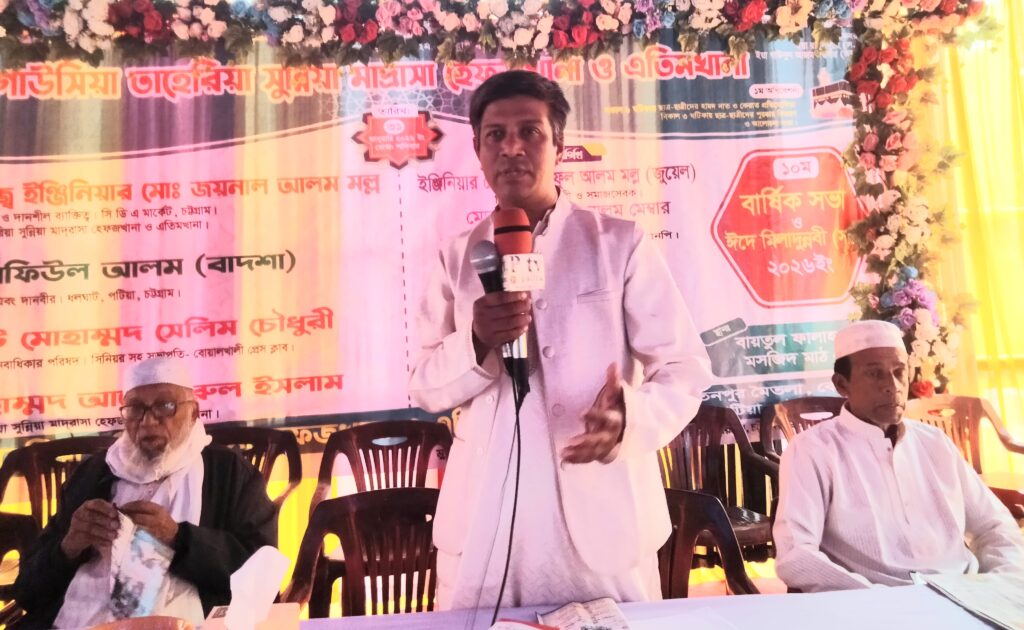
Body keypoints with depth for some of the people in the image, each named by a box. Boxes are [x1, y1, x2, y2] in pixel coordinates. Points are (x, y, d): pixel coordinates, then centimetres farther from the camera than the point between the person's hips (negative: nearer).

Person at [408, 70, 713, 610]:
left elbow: (684, 368, -2)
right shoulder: (457, 259, 7)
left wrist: (631, 416, -24)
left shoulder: (619, 244, -1)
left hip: (601, 518, -2)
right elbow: (425, 387, 6)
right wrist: (476, 343, -15)